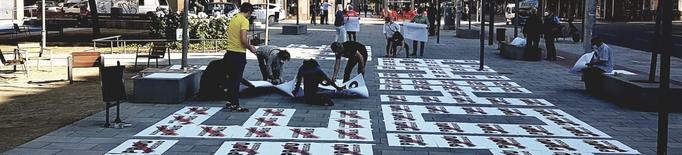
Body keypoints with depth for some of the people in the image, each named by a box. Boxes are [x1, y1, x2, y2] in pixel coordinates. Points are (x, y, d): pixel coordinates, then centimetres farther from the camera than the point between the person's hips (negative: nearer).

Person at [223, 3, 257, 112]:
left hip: (230, 53, 8)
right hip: (239, 54, -8)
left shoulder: (233, 19, 12)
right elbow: (243, 39, -21)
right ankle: (235, 106, 0)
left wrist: (247, 46, 20)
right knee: (236, 80, -3)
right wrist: (251, 48, -5)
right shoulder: (244, 21, -13)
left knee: (231, 79, 16)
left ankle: (231, 102, 23)